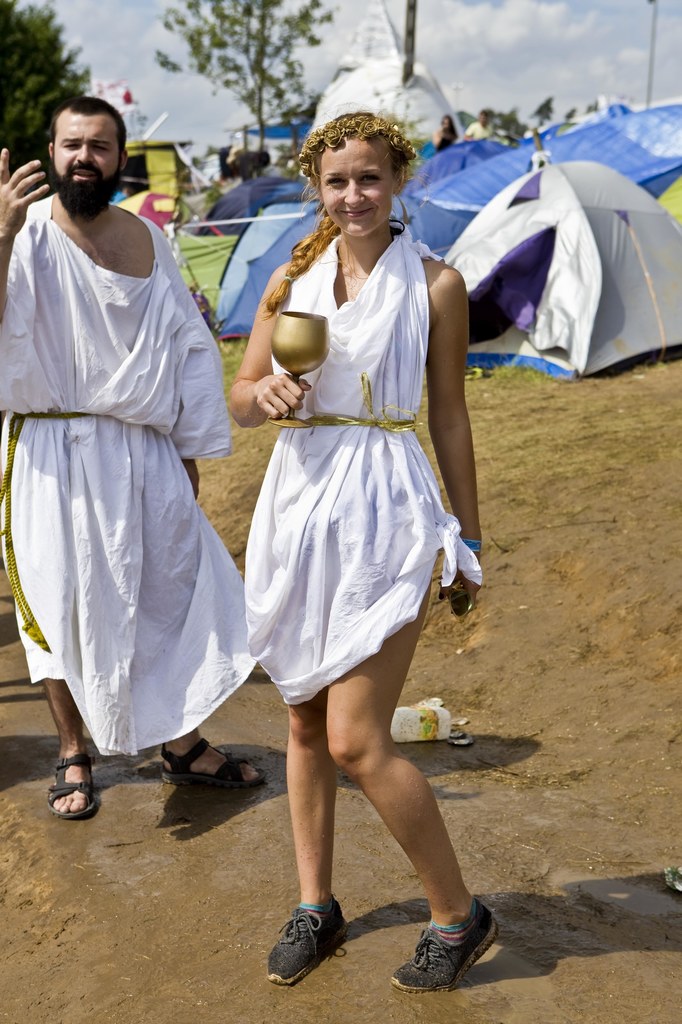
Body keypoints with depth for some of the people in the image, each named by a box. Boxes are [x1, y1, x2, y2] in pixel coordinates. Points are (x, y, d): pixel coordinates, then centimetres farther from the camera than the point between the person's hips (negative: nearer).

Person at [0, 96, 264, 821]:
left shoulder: (146, 239, 7)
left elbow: (186, 346, 11)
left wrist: (190, 448, 10)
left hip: (142, 452, 4)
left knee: (177, 586, 9)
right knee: (63, 604, 5)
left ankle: (180, 743, 27)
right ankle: (74, 756, 23)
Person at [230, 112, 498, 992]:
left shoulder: (434, 283, -1)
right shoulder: (291, 280, 8)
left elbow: (448, 415, 4)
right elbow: (241, 398, 12)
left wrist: (467, 536, 8)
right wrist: (268, 394, -12)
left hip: (386, 508, -5)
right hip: (299, 500, 5)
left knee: (356, 741, -8)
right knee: (305, 722, 13)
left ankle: (458, 915, 12)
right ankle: (315, 905, 31)